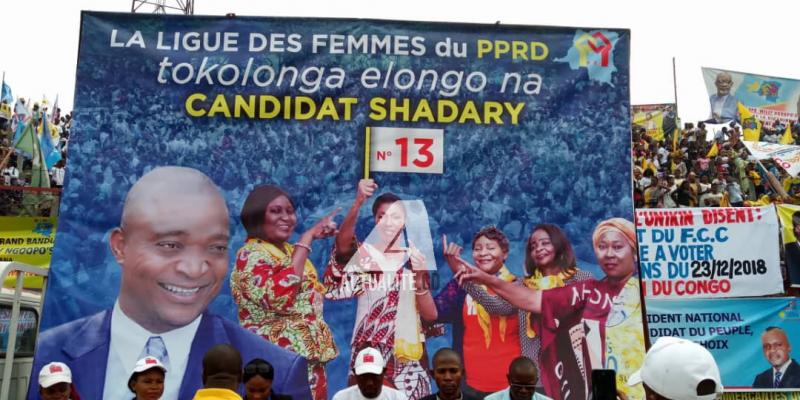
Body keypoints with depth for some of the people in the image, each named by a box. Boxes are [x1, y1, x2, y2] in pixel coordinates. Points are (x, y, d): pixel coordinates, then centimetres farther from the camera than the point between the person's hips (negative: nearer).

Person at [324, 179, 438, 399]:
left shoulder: (415, 259, 7)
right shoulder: (363, 254, 1)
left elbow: (430, 316, 1)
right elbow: (343, 242, -25)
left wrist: (419, 279, -15)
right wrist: (357, 203, -40)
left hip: (408, 353, 2)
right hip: (369, 352, -2)